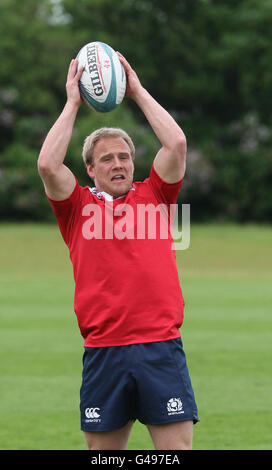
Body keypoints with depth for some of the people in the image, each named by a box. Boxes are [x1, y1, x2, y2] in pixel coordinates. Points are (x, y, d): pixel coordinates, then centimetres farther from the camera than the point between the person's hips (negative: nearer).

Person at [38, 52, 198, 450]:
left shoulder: (153, 196, 12)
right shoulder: (78, 207, 9)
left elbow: (176, 144, 2)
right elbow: (48, 164, -5)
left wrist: (138, 92, 9)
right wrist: (73, 103, 4)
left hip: (161, 346, 0)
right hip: (103, 352, 0)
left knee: (178, 447, -4)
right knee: (103, 450, 6)